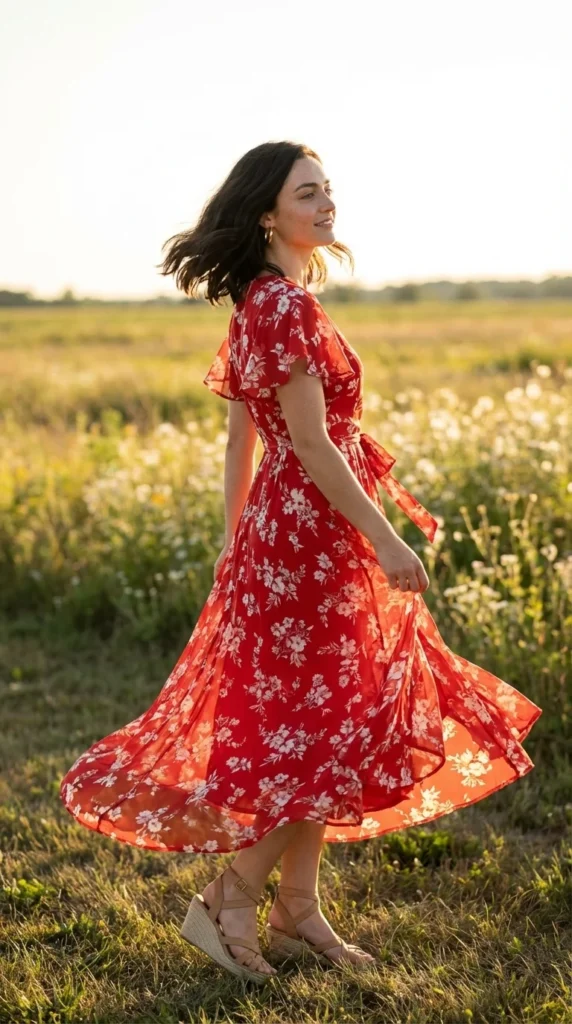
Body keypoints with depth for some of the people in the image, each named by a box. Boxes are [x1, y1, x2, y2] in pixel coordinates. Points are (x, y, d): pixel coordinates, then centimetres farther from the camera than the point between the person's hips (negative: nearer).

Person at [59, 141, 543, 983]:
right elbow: (312, 442, -21)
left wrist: (237, 544, 20)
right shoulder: (288, 304, -17)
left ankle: (298, 909, 22)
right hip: (311, 536, -10)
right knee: (326, 727, -2)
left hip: (280, 535, 10)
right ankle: (228, 902, 7)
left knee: (310, 724, 14)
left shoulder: (258, 304, 13)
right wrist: (388, 541, -19)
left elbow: (241, 441, 16)